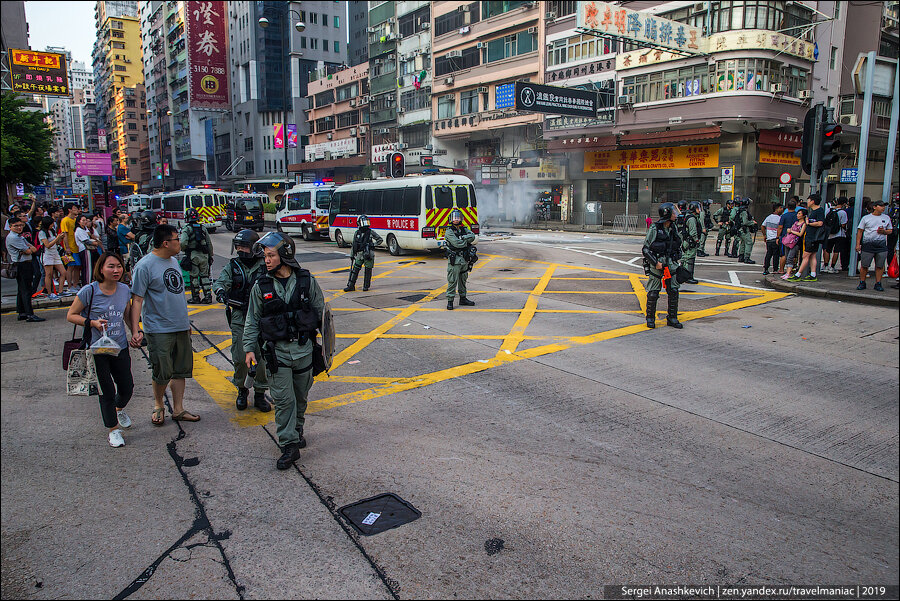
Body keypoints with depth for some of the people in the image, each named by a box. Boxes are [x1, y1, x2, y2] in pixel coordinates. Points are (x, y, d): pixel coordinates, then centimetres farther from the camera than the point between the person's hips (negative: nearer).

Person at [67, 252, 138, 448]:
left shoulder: (124, 290, 0)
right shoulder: (89, 291, -14)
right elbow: (71, 315, -5)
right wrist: (92, 323, -20)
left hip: (120, 347, 4)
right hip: (96, 349, -4)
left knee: (127, 388, 12)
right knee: (107, 392, 2)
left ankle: (119, 409, 47)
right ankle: (113, 429, 22)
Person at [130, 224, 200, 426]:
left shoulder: (173, 261, 12)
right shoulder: (145, 266, -12)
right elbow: (137, 299, -14)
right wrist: (135, 330, -20)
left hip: (181, 327, 7)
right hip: (159, 329, -7)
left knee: (181, 370, 10)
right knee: (163, 373, -1)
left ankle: (178, 410, 20)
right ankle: (158, 406, 23)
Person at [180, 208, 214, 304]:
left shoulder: (186, 228, -6)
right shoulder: (203, 228, 7)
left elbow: (183, 243, -19)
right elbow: (209, 243, 9)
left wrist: (184, 249, 4)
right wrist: (210, 256, 17)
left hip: (192, 255, -4)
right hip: (204, 254, 4)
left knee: (194, 276, 5)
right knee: (204, 276, 10)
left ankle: (195, 297, 10)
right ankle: (208, 296, 7)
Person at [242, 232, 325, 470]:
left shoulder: (307, 281, -3)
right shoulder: (261, 286, -2)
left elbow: (321, 312, 7)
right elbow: (252, 321, 6)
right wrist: (249, 348, 1)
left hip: (303, 349, 1)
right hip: (276, 350, -1)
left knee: (300, 396, 15)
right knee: (283, 399, -3)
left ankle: (297, 430, 38)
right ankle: (289, 446, 4)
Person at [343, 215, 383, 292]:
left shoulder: (371, 232, -1)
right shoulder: (357, 233, 8)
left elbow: (380, 239, 5)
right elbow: (353, 245, 15)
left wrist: (373, 244, -9)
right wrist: (352, 255, 15)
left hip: (369, 255, -3)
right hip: (359, 255, 3)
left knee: (368, 271, 2)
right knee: (355, 270, 1)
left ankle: (366, 286, 14)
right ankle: (351, 286, 6)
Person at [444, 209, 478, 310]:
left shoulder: (465, 229, 13)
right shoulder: (449, 231, -6)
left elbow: (473, 237, -4)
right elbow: (457, 244, -18)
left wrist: (463, 237, -17)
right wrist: (468, 241, -6)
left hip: (464, 259, 6)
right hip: (454, 260, -6)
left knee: (463, 280, 14)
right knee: (452, 281, -6)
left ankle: (463, 299, 23)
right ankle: (450, 301, -1)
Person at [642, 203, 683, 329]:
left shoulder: (673, 228, 7)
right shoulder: (654, 229, -11)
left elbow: (678, 246, 20)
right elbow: (645, 249, -9)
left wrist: (675, 259, 11)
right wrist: (656, 263, -14)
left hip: (671, 265, 5)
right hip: (656, 266, -5)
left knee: (673, 291, 3)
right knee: (653, 293, 0)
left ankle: (672, 318, 15)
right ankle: (650, 318, 16)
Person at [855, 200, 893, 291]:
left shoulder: (886, 218, 13)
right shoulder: (866, 218, 5)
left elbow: (890, 231, 17)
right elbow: (860, 231, 4)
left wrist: (884, 231, -7)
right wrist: (858, 244, -3)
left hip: (881, 245, 2)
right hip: (868, 245, -2)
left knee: (880, 266, 2)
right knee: (864, 266, -1)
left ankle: (878, 284, 9)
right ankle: (862, 283, 10)